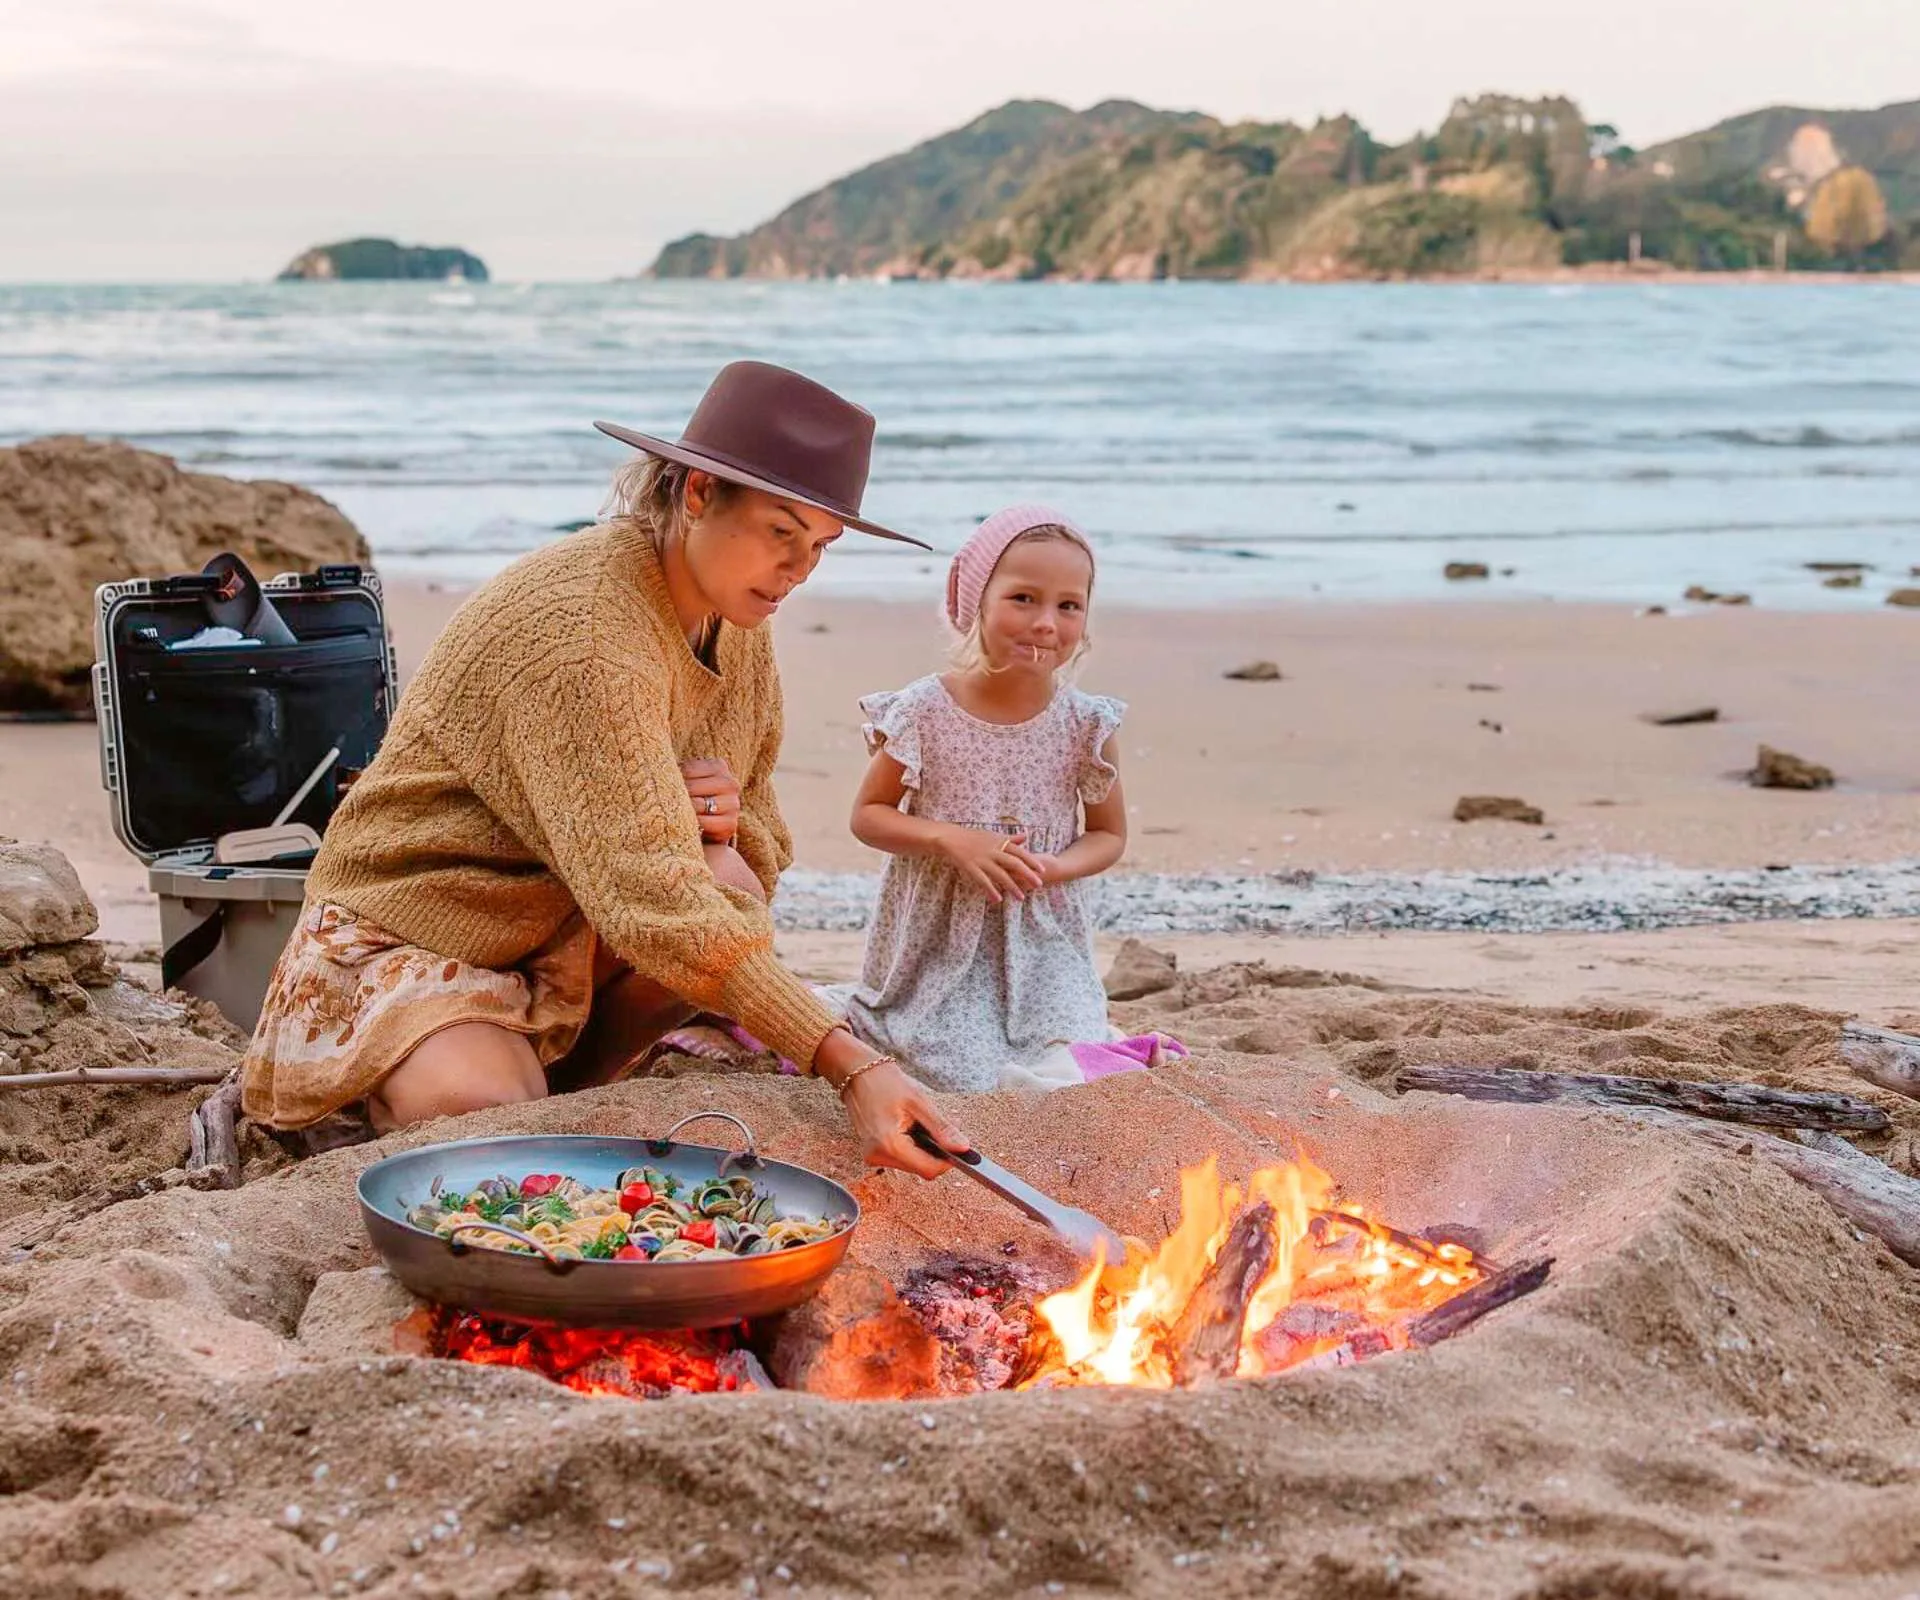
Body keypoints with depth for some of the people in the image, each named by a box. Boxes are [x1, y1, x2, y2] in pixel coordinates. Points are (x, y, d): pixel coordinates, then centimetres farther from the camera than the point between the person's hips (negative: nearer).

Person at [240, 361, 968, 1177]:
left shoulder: (735, 626, -1)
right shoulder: (585, 626, -29)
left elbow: (764, 848, 11)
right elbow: (653, 901, -39)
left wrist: (723, 824, -17)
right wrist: (851, 1065, -45)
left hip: (566, 933, 7)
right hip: (414, 945, -7)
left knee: (729, 888, -22)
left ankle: (564, 1087, -3)